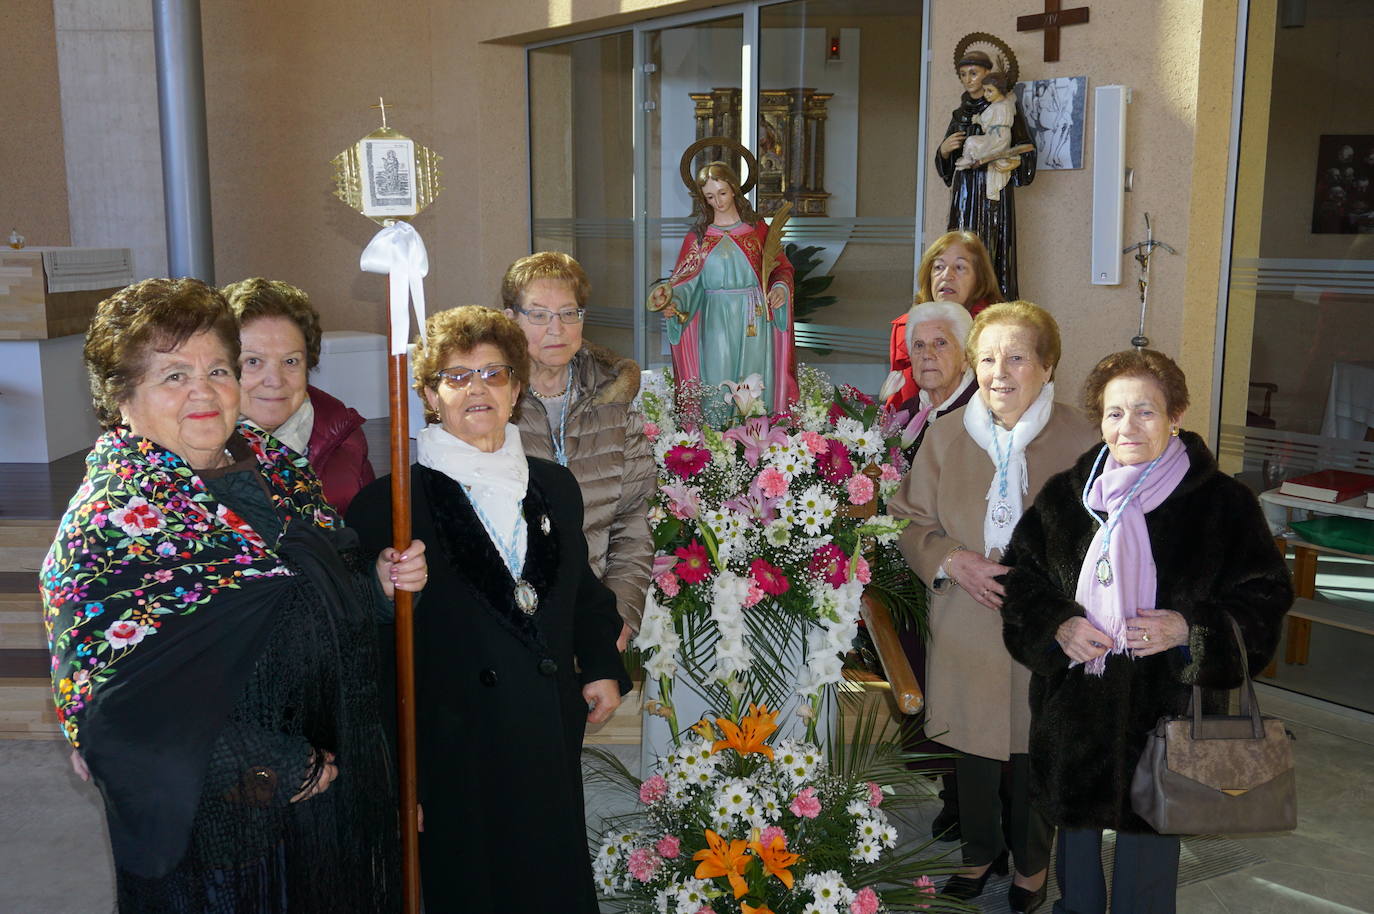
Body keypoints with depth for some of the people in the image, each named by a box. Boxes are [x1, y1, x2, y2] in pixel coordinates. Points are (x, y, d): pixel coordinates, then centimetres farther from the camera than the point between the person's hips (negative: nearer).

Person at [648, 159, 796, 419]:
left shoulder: (758, 228, 8)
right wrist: (674, 302, -20)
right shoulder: (698, 236, 7)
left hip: (755, 321, 0)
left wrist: (780, 288, -13)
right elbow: (687, 280, 0)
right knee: (717, 384, -2)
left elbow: (782, 268, 8)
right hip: (716, 322, 0)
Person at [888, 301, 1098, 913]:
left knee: (1035, 748, 13)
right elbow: (908, 520, 6)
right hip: (966, 626, 2)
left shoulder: (1079, 439, -10)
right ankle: (980, 851, 42)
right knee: (973, 746, 16)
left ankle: (1032, 861, 39)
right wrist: (951, 561, -12)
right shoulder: (945, 436, 0)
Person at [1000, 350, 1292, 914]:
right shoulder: (1064, 496, 3)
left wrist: (1189, 629, -18)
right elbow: (1021, 580, 9)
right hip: (1073, 714, 3)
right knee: (1075, 841, 18)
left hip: (1166, 715, -2)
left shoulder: (1222, 502, -5)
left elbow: (1264, 597, -2)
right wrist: (1058, 626, -10)